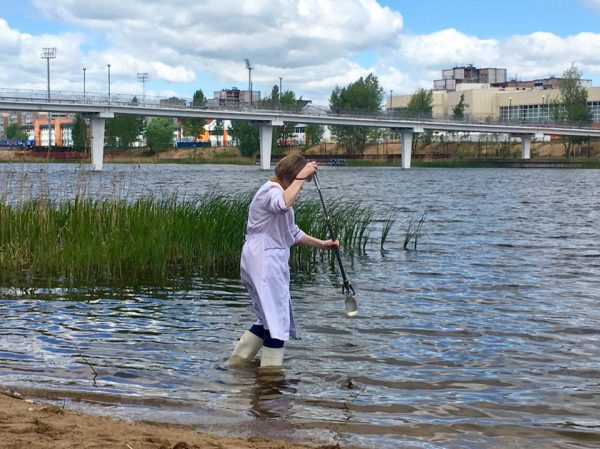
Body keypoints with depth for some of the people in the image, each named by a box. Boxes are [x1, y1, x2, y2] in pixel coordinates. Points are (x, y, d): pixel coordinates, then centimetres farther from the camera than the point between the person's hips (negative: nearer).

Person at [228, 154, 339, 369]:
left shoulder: (277, 192, 21)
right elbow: (284, 205, -39)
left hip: (270, 263, 11)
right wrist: (301, 177, -30)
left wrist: (321, 244, 24)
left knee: (268, 320, 18)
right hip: (263, 262, -11)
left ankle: (235, 364, 24)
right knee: (276, 321, -6)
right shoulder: (270, 190, -12)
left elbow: (293, 233, 29)